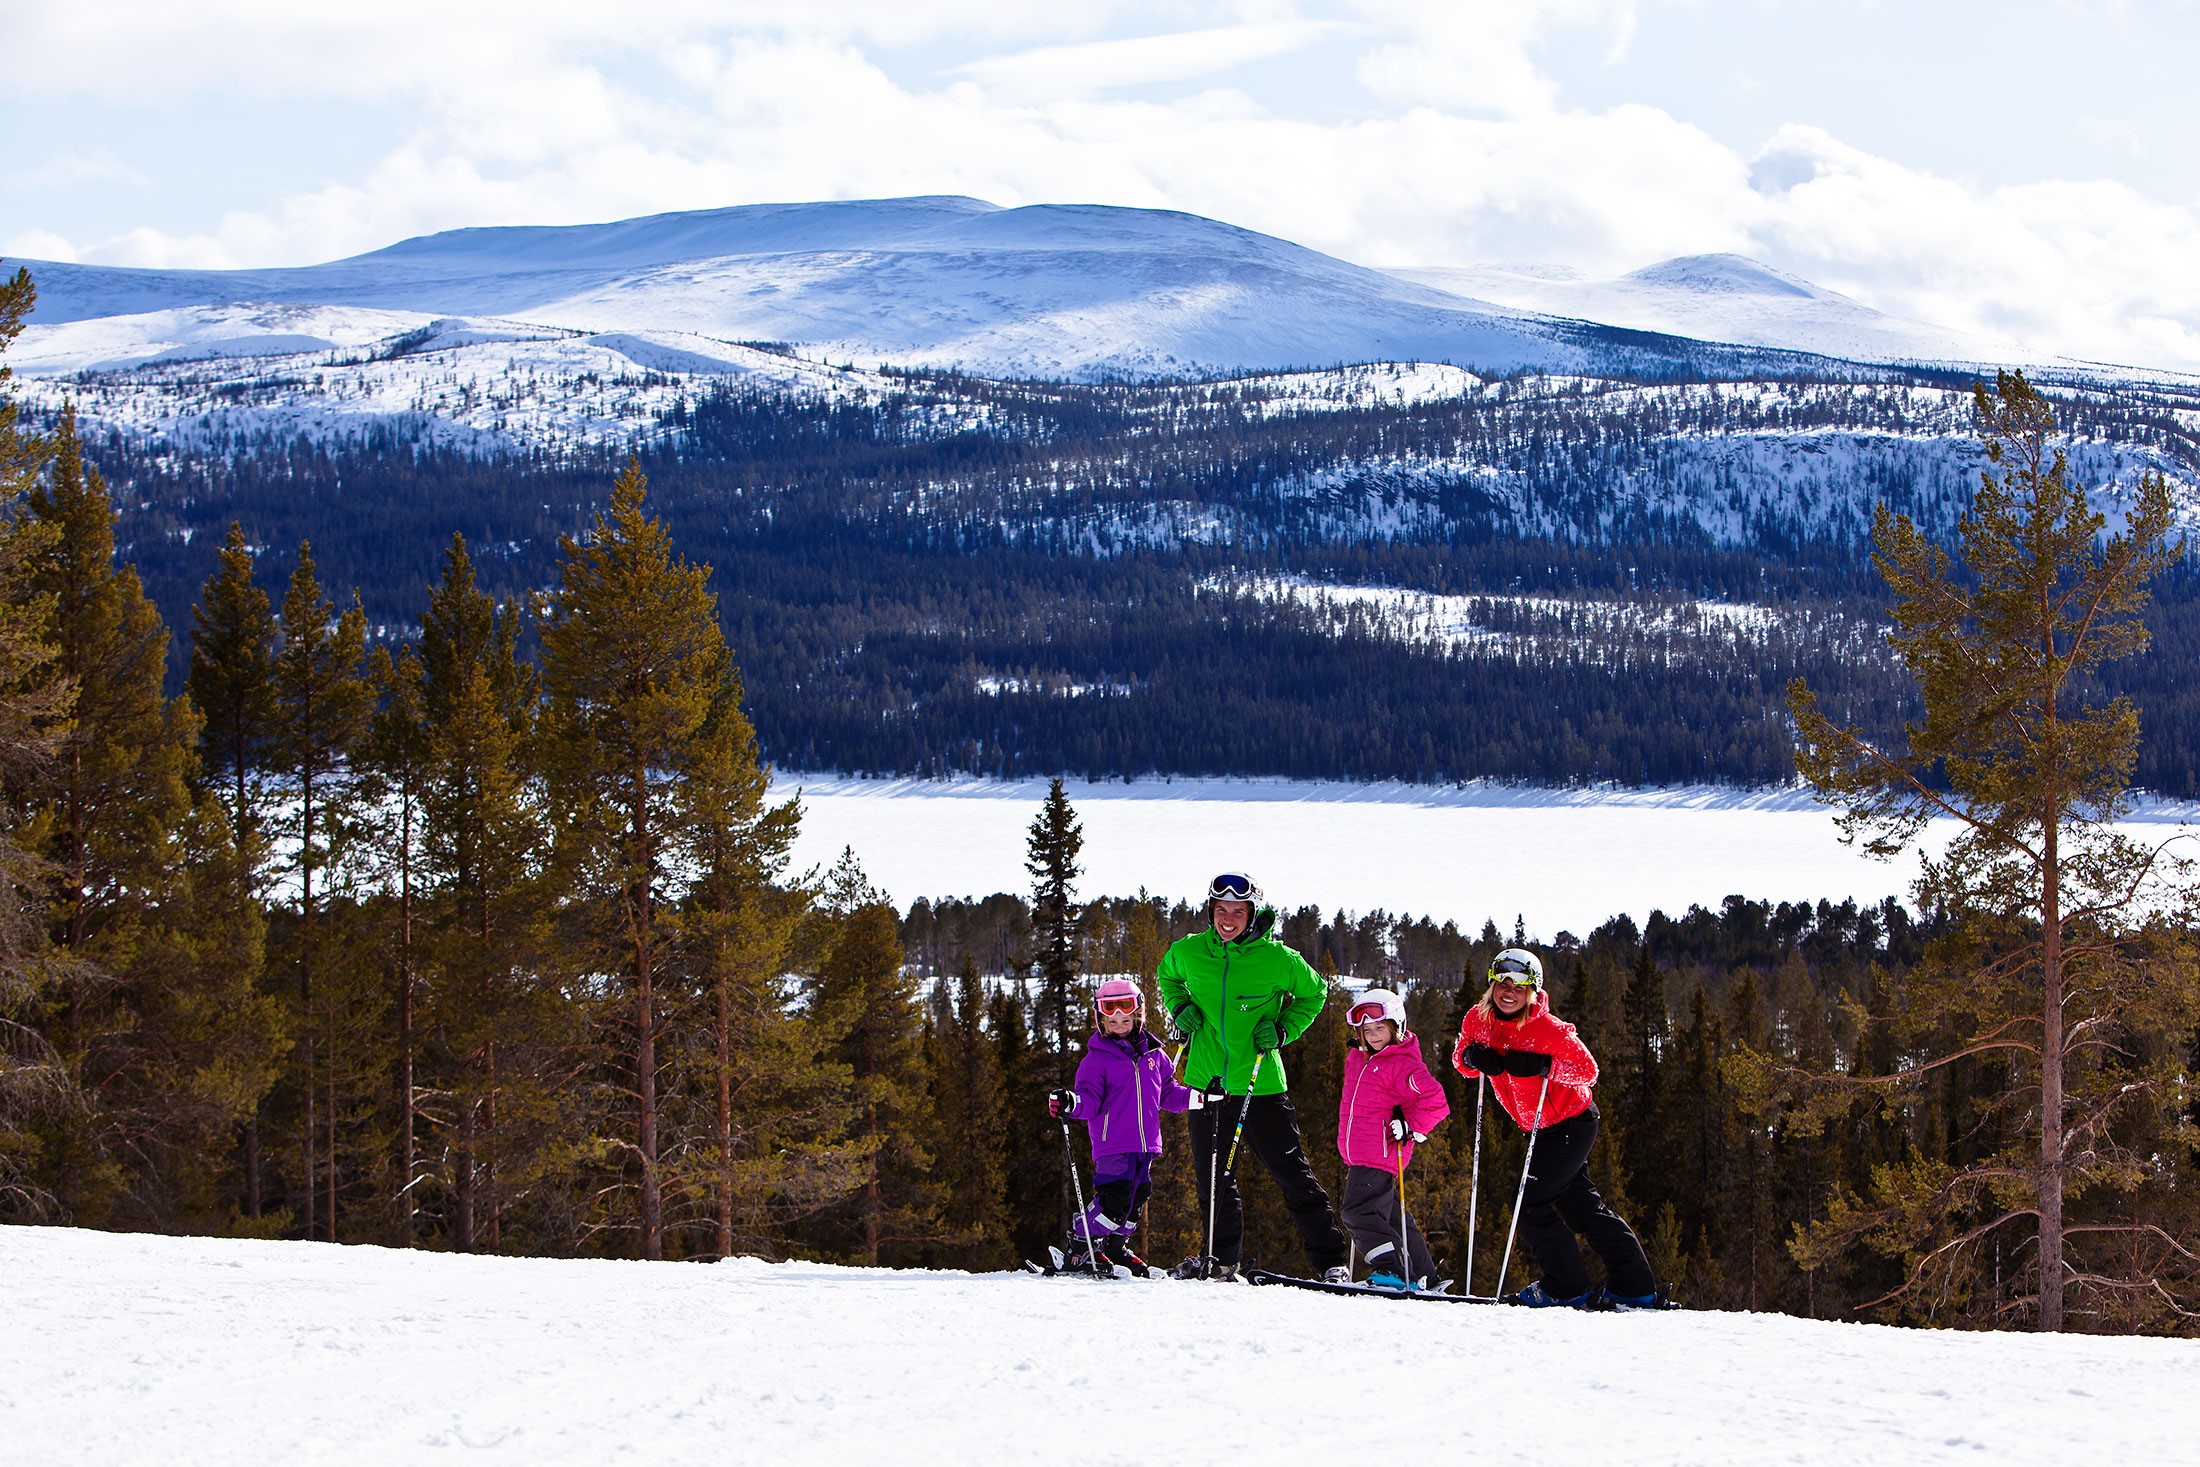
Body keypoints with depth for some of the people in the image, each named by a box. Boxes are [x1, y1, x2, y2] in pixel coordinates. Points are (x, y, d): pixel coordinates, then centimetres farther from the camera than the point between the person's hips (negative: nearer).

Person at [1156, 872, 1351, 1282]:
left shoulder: (1278, 959, -8)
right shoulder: (1188, 953, 1)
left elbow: (1314, 994, 9)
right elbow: (1167, 976, 24)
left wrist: (1283, 1029, -6)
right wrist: (1179, 1009, 5)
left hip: (1260, 1083, -3)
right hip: (1207, 1079, 3)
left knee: (1291, 1173, -4)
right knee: (1212, 1175, 8)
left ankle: (1330, 1260, 0)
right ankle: (1223, 1256, 26)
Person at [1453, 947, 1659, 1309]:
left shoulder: (1546, 1028, -23)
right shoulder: (1478, 1020, -5)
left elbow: (1587, 1069, -21)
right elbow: (1463, 1061, 7)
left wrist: (1544, 1065, -36)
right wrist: (1471, 1057, -17)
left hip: (1572, 1124, -8)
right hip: (1541, 1129, 8)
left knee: (1531, 1202, -10)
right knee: (1578, 1204, 13)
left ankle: (1565, 1287, 2)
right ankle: (1634, 1287, 21)